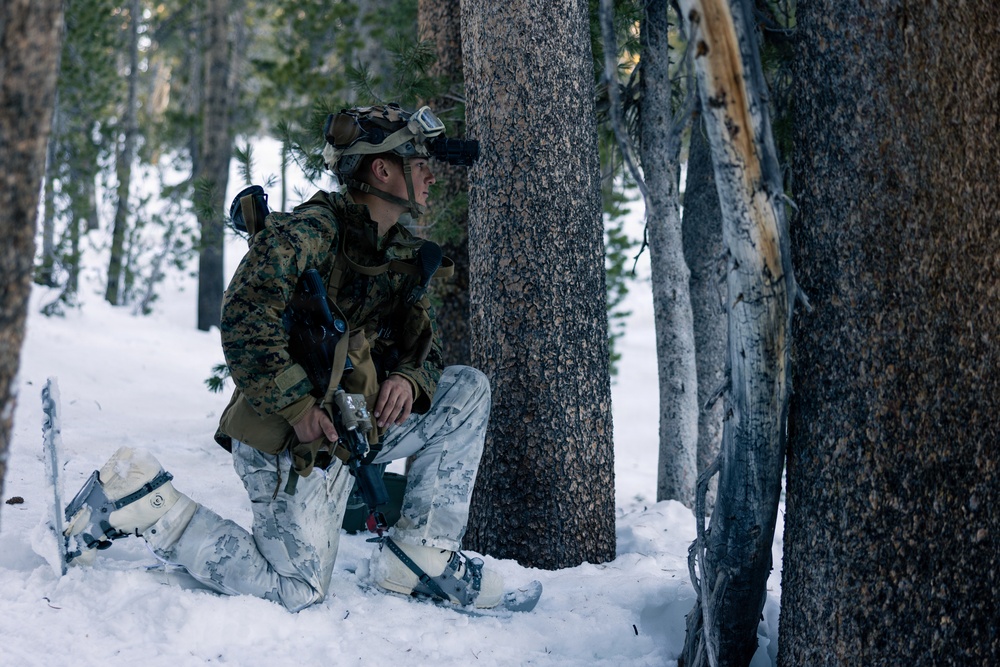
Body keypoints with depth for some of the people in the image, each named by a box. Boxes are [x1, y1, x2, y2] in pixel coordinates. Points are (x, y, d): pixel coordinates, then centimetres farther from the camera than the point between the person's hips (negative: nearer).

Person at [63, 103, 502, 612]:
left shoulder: (405, 256, 13)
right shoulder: (311, 231, -14)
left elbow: (426, 351, 17)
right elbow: (244, 319, -25)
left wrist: (408, 380, -8)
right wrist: (298, 405, -26)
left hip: (356, 430, 8)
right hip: (293, 438, -8)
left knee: (468, 388, 4)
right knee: (294, 592, -13)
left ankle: (421, 555, 1)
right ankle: (143, 501, -1)